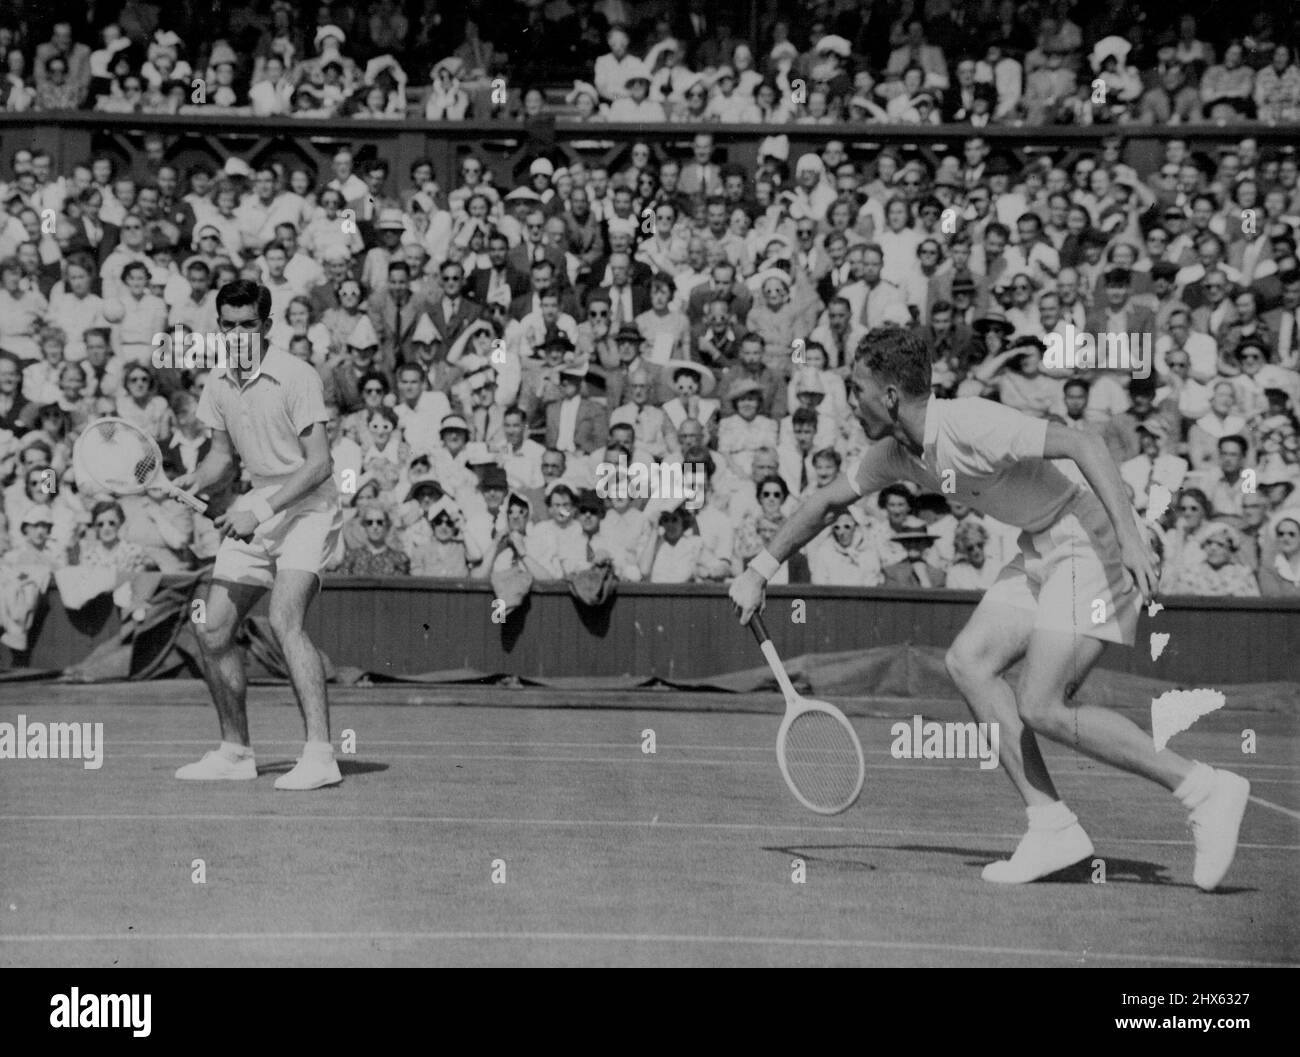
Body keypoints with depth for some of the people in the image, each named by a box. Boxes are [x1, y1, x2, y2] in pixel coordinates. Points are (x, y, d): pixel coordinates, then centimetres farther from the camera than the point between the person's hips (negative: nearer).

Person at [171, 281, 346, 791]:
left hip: (308, 507, -7)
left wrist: (262, 511, -26)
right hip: (256, 513, 7)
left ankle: (320, 754, -29)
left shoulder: (297, 378, -17)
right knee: (213, 630, 4)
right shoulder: (218, 384, 4)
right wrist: (194, 481, -3)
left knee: (284, 620, -27)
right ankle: (235, 752, 20)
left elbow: (319, 464, -20)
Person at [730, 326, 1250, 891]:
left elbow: (1083, 444, -28)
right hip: (1041, 552, 9)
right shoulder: (897, 451, 6)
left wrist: (1131, 535, -36)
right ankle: (1052, 828, -2)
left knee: (1042, 708, -15)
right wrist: (757, 573, 19)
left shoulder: (971, 426, -23)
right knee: (968, 662, -1)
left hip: (1090, 545, -9)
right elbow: (827, 500, 21)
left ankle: (1206, 790, -9)